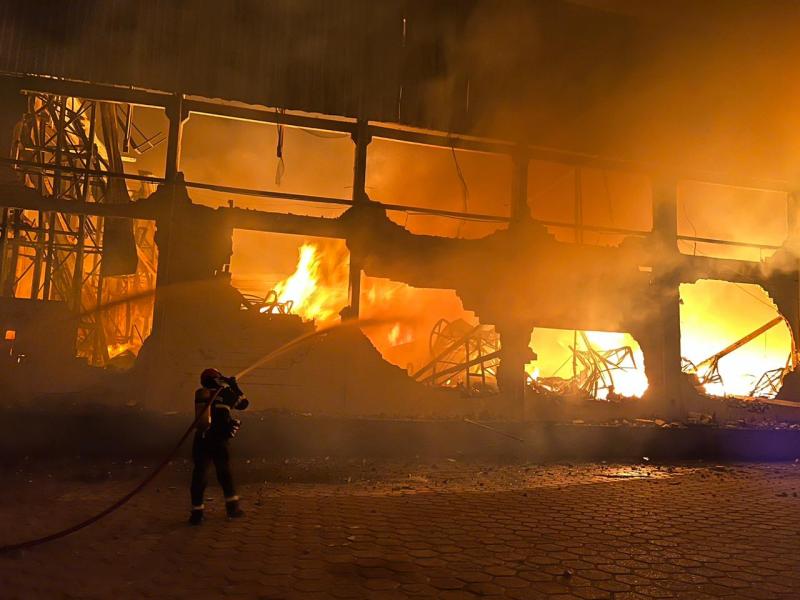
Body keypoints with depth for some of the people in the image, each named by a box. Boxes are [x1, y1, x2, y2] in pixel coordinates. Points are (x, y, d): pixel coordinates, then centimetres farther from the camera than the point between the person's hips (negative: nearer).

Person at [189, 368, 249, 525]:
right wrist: (235, 387, 22)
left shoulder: (200, 394, 8)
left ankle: (197, 512, 3)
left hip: (201, 440, 2)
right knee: (225, 473, 13)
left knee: (199, 475, 5)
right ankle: (232, 507, 20)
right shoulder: (225, 393, -2)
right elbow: (243, 403, 12)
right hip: (218, 440, -2)